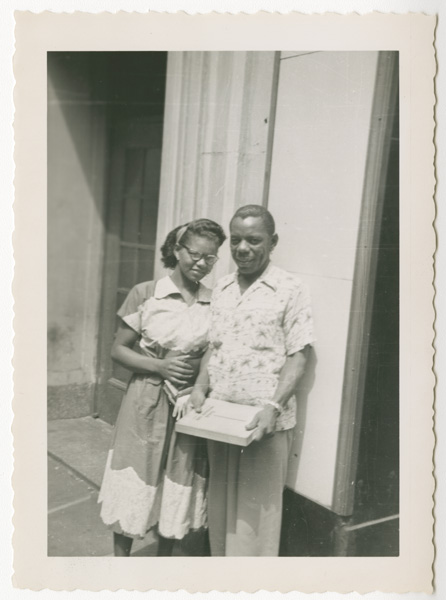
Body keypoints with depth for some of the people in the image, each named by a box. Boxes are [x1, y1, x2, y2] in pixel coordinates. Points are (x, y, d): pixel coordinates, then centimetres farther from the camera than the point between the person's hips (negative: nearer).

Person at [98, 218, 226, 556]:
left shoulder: (214, 304, 1)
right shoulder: (145, 294, -5)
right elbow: (118, 350, -2)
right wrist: (159, 366, -16)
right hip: (146, 404, -2)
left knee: (177, 489, 13)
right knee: (132, 490, 7)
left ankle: (165, 556, 34)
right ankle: (121, 556, 28)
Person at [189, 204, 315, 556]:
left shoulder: (290, 290, -7)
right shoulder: (221, 290, 11)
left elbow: (297, 356, -10)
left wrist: (274, 406, -21)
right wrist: (200, 388, 0)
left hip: (264, 421, -5)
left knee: (256, 510, 4)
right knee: (220, 503, 16)